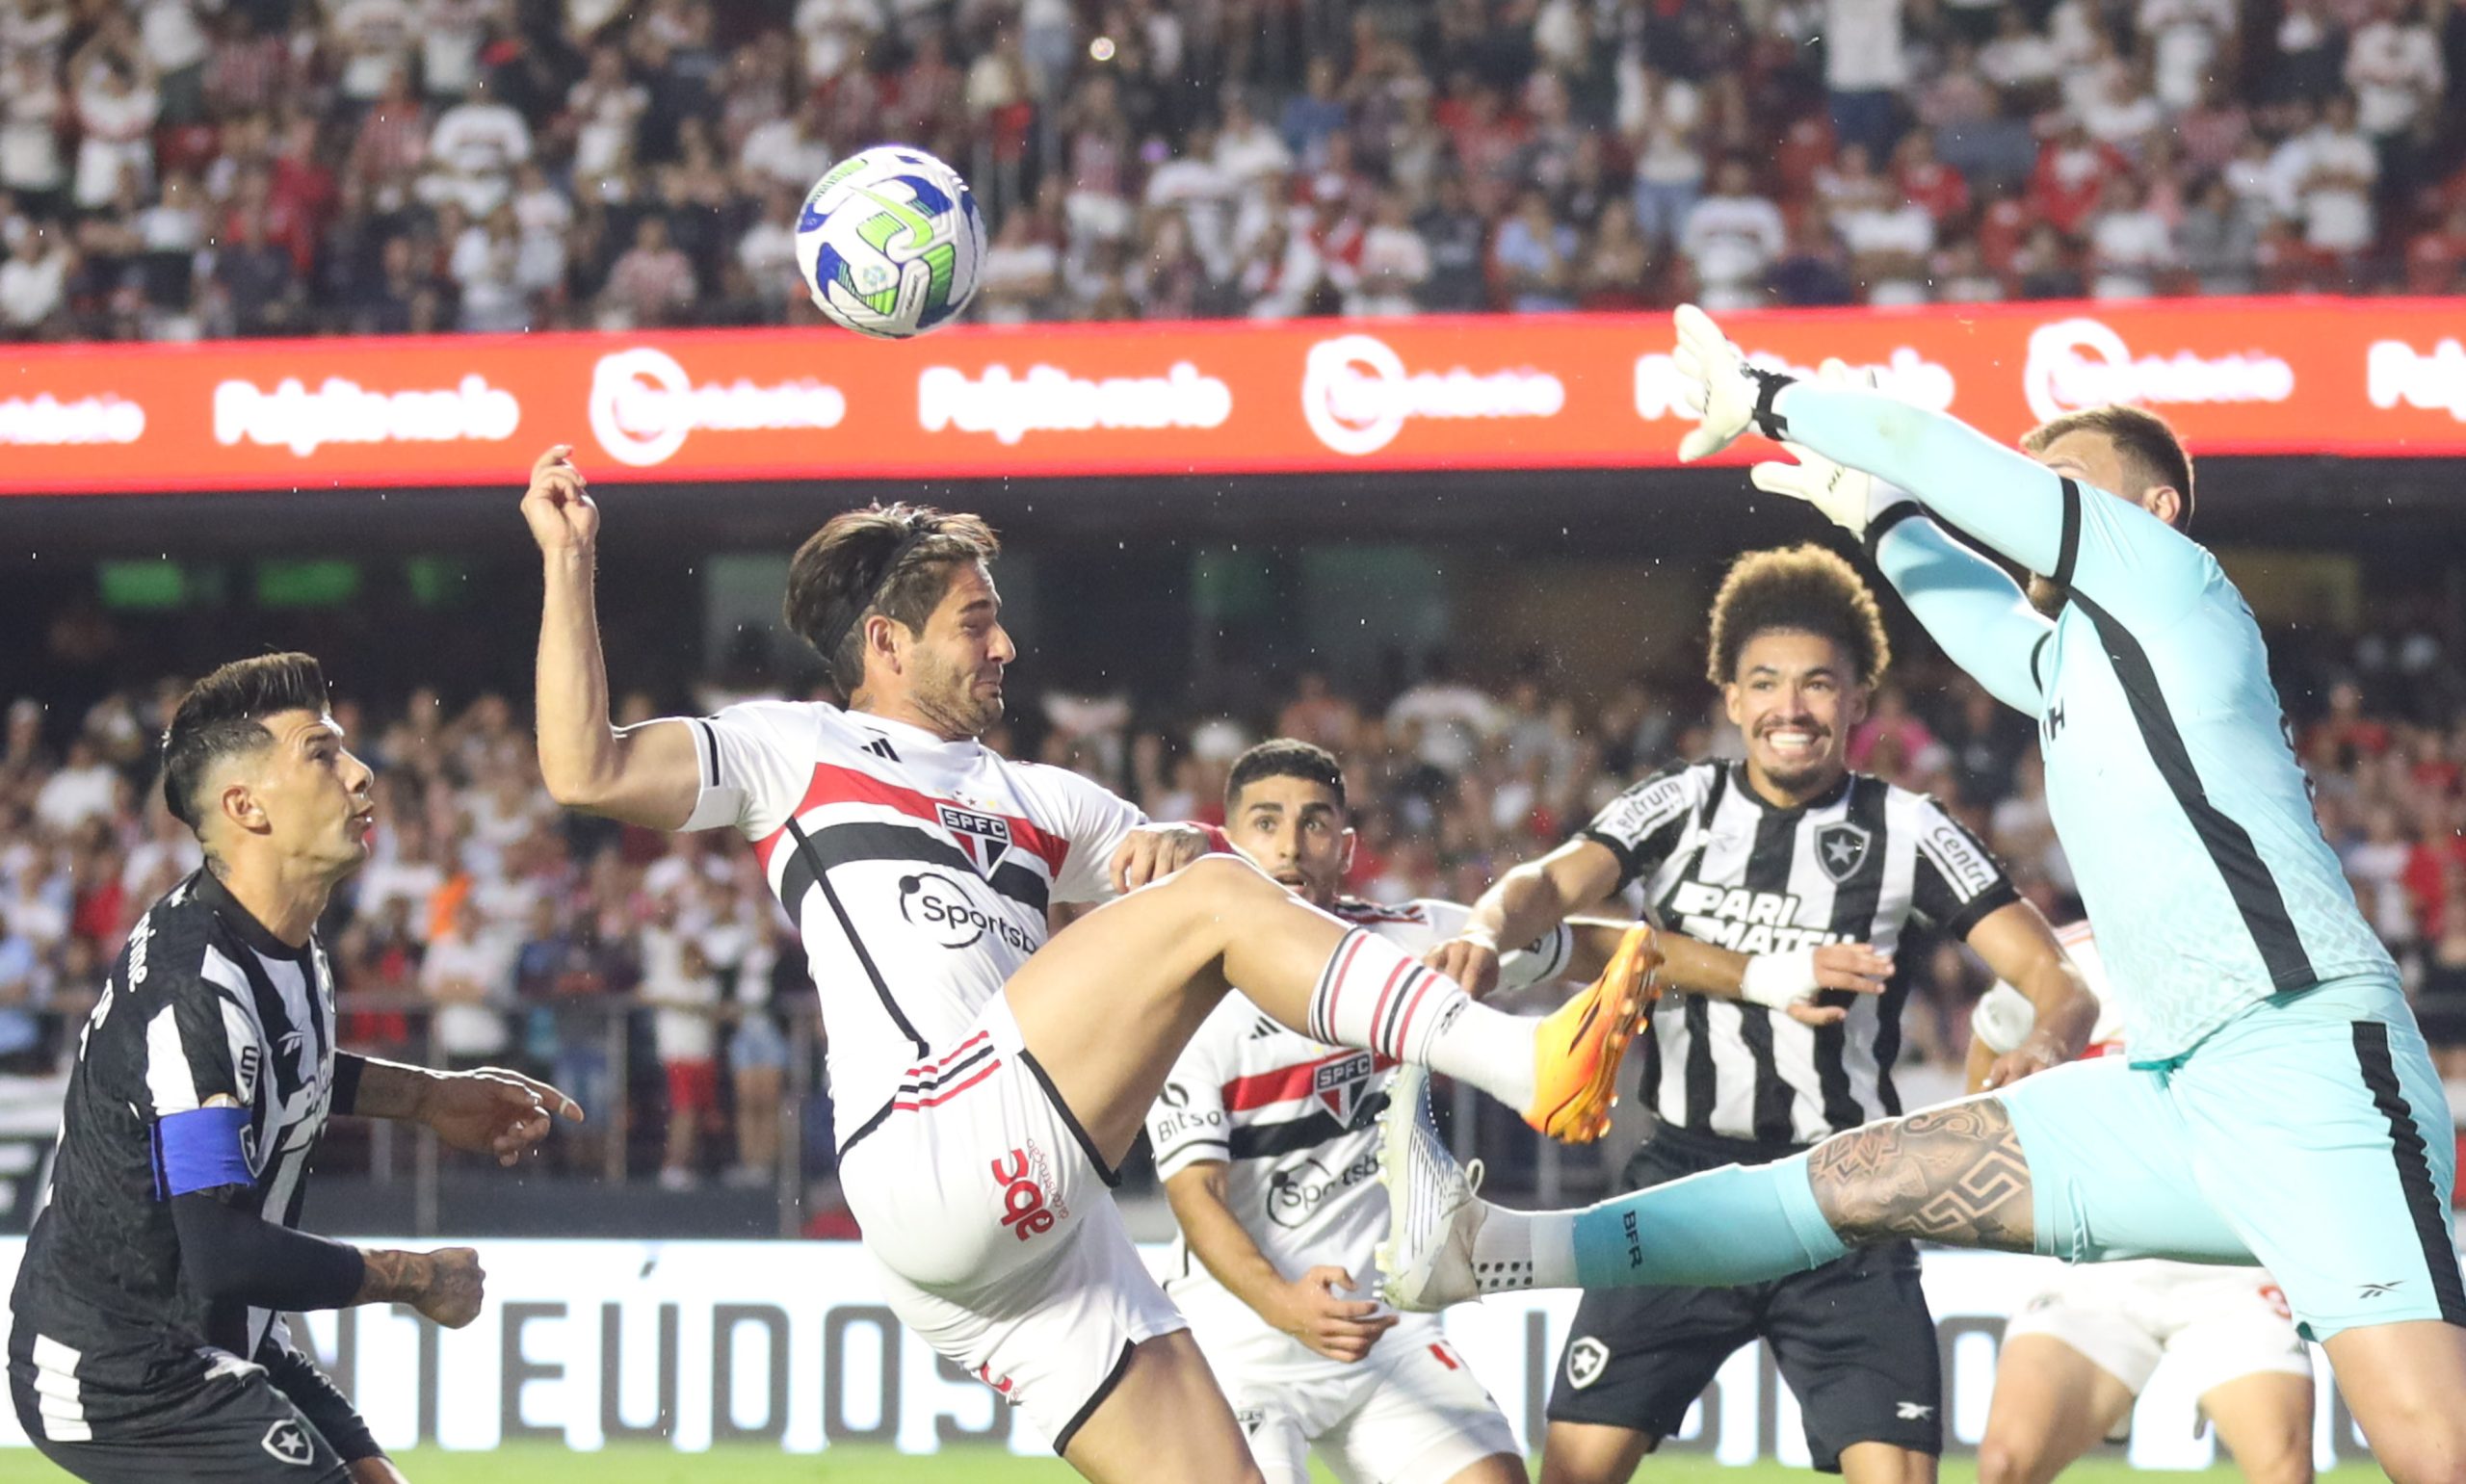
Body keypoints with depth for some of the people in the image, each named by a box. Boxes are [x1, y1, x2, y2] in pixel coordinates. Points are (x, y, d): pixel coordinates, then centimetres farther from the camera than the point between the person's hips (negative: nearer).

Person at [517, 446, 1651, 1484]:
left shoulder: (1039, 801, 33)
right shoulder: (793, 750, 15)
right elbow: (587, 772, 2)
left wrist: (1176, 846, 5)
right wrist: (570, 562, -1)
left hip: (1048, 1228, 8)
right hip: (932, 1168, -8)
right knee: (1213, 902, -17)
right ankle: (1528, 1065, -24)